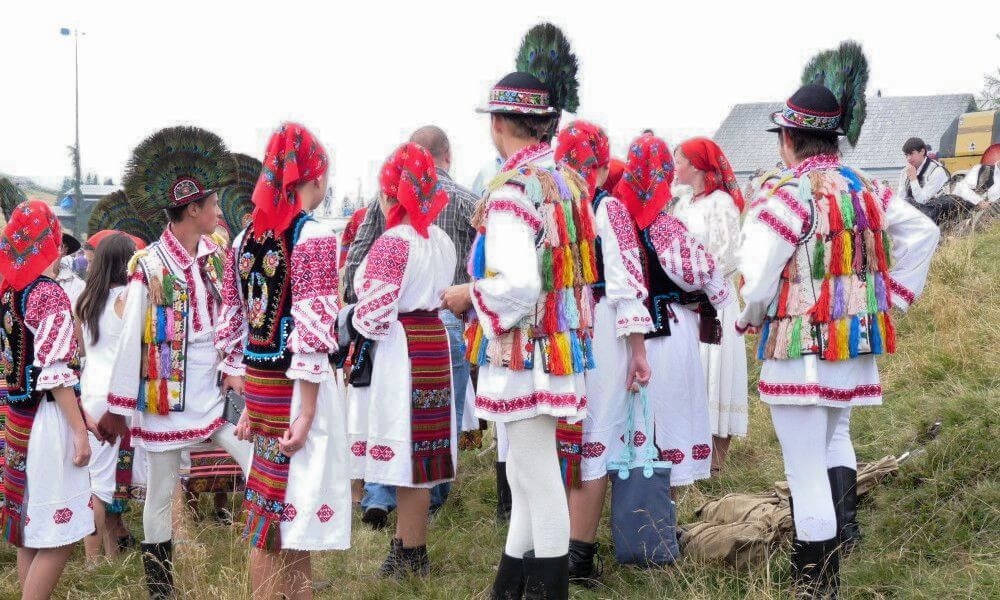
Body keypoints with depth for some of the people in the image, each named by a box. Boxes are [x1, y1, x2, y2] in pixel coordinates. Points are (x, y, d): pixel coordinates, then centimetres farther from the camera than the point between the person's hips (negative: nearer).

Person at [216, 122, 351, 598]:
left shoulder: (244, 240, 9)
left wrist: (248, 400, 17)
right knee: (295, 512, 1)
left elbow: (232, 326, 12)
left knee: (266, 522, 15)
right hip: (296, 386, -6)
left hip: (256, 383, 6)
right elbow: (312, 334, -16)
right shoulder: (314, 238, -11)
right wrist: (306, 413, -15)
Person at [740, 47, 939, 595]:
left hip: (800, 349, -7)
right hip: (856, 343, 7)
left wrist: (746, 320, 2)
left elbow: (757, 275, -18)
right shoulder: (866, 190, 6)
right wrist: (892, 294, 15)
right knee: (836, 437, 29)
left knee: (806, 468, -1)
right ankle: (844, 524, 14)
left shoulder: (787, 192, -15)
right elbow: (923, 232, 14)